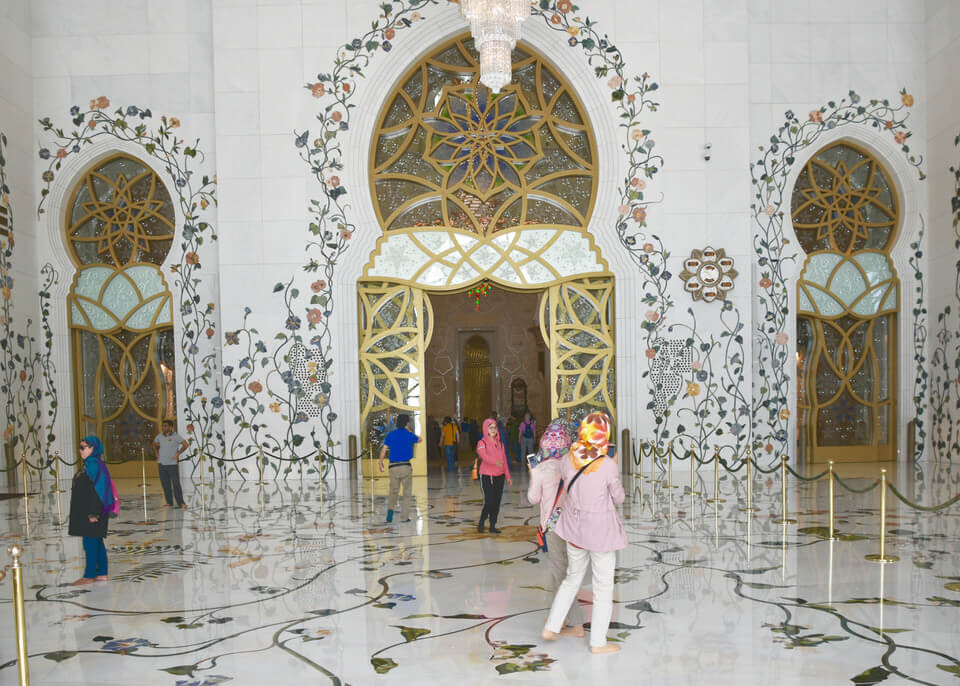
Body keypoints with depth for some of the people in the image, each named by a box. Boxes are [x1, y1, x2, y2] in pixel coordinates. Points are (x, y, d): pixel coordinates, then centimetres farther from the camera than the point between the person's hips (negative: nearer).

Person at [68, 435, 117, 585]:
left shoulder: (94, 465, -17)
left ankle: (89, 575, 3)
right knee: (96, 542, 12)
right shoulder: (89, 464, 14)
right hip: (86, 511, 10)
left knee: (90, 542, -3)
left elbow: (96, 489, -21)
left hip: (91, 511, -10)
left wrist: (93, 513, -23)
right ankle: (102, 573, 17)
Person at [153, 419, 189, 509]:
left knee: (176, 484, -7)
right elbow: (154, 444, 24)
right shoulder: (160, 436, 4)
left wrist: (178, 454, -10)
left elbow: (186, 444, -9)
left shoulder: (175, 436, -9)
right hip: (162, 464, 5)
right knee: (165, 484, 7)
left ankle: (180, 502, -4)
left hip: (172, 464, -4)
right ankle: (169, 502, 17)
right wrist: (156, 454, 11)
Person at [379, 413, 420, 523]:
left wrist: (380, 463, 5)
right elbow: (419, 439, 22)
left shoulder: (391, 434, 3)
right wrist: (409, 431, 25)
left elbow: (384, 449, -3)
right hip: (406, 466, -2)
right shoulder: (409, 435, 0)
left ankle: (390, 509, -11)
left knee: (394, 491, 13)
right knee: (407, 493, 8)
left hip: (393, 467, 2)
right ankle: (406, 517, 7)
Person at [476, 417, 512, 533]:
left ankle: (492, 526, 16)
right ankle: (481, 523, 11)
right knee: (489, 501, -11)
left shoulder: (500, 444, 12)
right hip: (486, 476, -5)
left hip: (499, 476, 5)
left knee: (497, 502, 6)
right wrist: (495, 462, -43)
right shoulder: (482, 443, -6)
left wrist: (508, 476, 13)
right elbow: (484, 456, -25)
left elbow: (504, 460, 16)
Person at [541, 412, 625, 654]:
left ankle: (551, 627, 27)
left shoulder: (568, 460, -8)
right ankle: (598, 642, 21)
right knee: (603, 587, 11)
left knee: (572, 578, 24)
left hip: (574, 529, 5)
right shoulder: (608, 466, -21)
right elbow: (618, 498, -7)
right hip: (601, 531, -5)